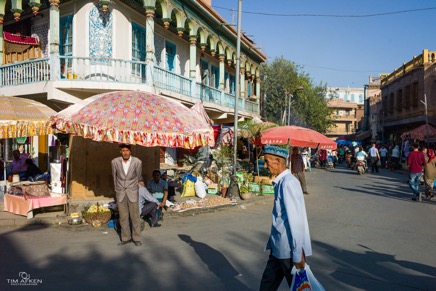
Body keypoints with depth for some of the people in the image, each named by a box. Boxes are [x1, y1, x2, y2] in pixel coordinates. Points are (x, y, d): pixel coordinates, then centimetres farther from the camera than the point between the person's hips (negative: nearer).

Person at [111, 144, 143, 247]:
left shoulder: (137, 162, -10)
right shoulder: (115, 162, -5)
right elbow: (114, 176, 11)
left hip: (132, 192, -1)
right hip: (120, 193, 2)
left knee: (135, 216, 0)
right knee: (123, 216, 6)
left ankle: (136, 238, 11)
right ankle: (125, 238, 17)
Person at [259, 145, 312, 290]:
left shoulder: (288, 183, -20)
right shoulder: (280, 182, 8)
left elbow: (295, 220, -22)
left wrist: (298, 254, -20)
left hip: (289, 249, -8)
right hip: (279, 247, 8)